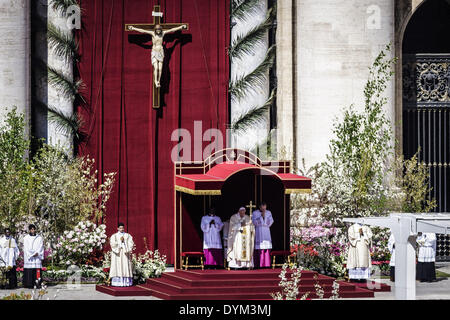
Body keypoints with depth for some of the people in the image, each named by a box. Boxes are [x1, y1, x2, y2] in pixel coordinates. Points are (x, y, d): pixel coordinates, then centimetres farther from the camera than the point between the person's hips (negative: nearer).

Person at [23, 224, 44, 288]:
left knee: (37, 271, -8)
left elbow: (41, 247, 6)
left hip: (37, 257, 1)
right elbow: (26, 248, -1)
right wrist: (32, 254, -11)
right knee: (29, 271, -7)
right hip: (29, 258, -1)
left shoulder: (39, 238, 13)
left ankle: (37, 283, -9)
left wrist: (37, 253, -10)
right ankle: (30, 285, -7)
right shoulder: (26, 238, 7)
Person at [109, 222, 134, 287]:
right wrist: (120, 240, -11)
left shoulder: (128, 235, 10)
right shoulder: (114, 236, 7)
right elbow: (112, 244, -7)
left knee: (126, 267, -4)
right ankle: (117, 282, -8)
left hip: (125, 254, 1)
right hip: (117, 255, -1)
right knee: (118, 268, -7)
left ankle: (126, 281, -4)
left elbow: (131, 243, -1)